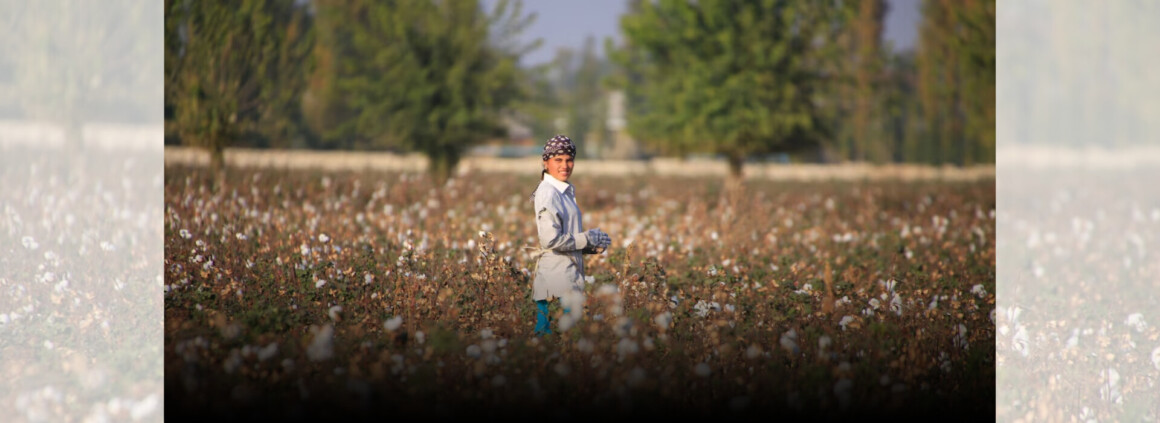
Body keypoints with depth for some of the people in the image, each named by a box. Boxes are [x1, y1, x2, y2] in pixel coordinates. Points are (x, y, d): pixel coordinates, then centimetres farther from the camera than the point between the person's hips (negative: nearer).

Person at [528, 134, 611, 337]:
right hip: (556, 278, -9)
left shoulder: (566, 192, 17)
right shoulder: (548, 193, -13)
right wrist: (586, 238, -11)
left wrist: (593, 246, 7)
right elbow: (551, 240, -21)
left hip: (569, 273, 9)